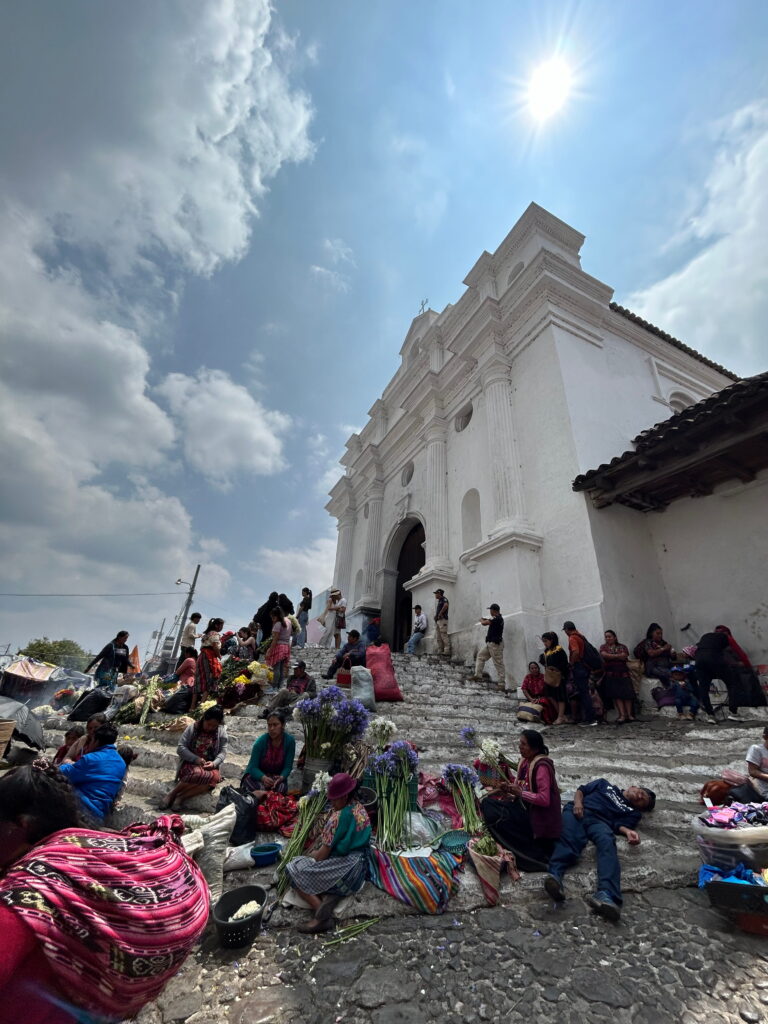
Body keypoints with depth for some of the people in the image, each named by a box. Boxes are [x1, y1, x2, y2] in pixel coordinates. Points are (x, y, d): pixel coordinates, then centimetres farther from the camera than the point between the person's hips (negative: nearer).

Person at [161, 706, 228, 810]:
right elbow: (180, 748, -8)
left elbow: (223, 752, 1)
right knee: (197, 773, -38)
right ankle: (172, 794, -18)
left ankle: (180, 798, -24)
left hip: (210, 765, 2)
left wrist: (214, 763, -20)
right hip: (190, 763, -2)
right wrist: (195, 759, -22)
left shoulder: (221, 732, 0)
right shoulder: (192, 728, -4)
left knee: (214, 777, -34)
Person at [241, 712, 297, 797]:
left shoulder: (290, 741, -14)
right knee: (261, 787, -37)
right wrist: (263, 778, -39)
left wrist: (281, 777, -32)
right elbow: (253, 767, -18)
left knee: (282, 787, -33)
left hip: (276, 777, 2)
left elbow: (288, 766, -10)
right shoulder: (261, 741, -17)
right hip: (257, 775, -2)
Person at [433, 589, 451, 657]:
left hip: (442, 620, -10)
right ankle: (440, 651, 9)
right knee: (438, 637, 7)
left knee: (444, 636, -13)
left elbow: (446, 605, -25)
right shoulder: (439, 601, 25)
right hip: (437, 621, 10)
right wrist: (436, 615, 9)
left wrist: (440, 613, -18)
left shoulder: (444, 599, -4)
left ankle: (447, 651, -14)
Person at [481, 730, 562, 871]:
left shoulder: (541, 766, -21)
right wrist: (509, 789, -9)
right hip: (525, 806, 9)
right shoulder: (526, 761, 4)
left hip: (538, 816, -9)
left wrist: (519, 792, -22)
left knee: (496, 817, -21)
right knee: (488, 803, -4)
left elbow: (544, 799, -26)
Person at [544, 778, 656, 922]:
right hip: (577, 811, 0)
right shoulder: (606, 784, 32)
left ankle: (607, 895, -54)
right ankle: (554, 876, -52)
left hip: (599, 820, 0)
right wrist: (578, 802, 2)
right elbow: (581, 790, 23)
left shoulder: (633, 812, 27)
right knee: (568, 841, -30)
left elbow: (619, 824, 7)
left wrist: (628, 832, -16)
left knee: (607, 843, -34)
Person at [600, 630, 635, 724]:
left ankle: (629, 714, -6)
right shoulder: (603, 647, 14)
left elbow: (624, 656, -4)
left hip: (623, 673, 1)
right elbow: (604, 655, -6)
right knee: (616, 694, -12)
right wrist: (618, 656, -4)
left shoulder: (622, 647, 14)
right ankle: (622, 715, -13)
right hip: (610, 674, -1)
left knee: (627, 693, -12)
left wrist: (610, 657, -3)